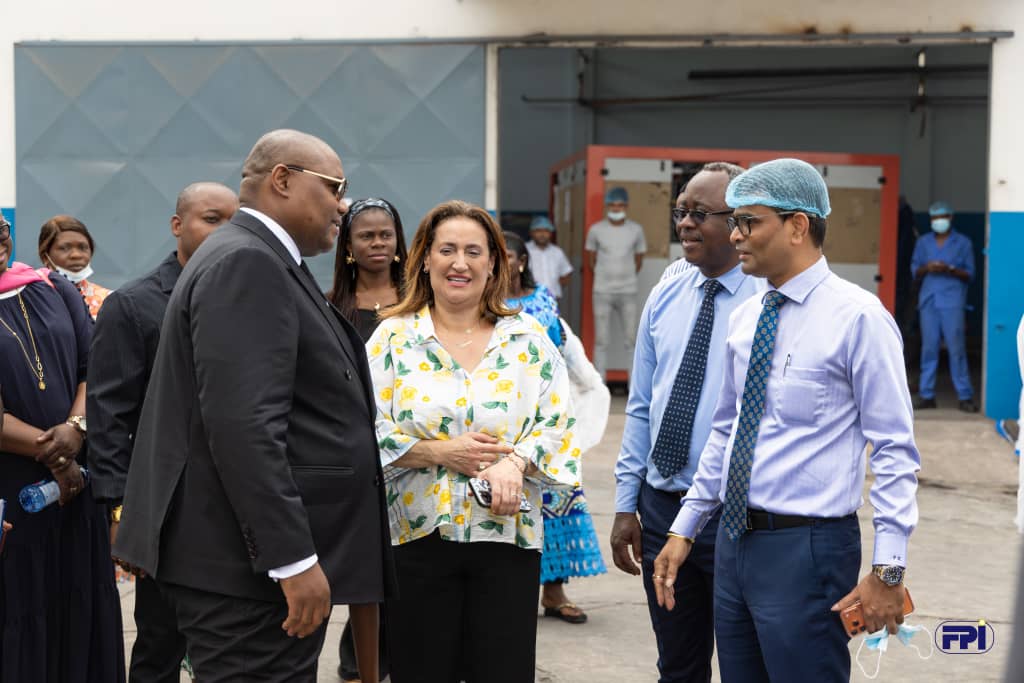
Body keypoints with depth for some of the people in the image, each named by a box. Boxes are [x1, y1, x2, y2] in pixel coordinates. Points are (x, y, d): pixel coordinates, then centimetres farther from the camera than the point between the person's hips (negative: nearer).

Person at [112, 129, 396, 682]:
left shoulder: (263, 261, 18)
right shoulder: (245, 263, -15)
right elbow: (242, 425, -24)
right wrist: (295, 560, -24)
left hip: (264, 558, 10)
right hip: (249, 571, -10)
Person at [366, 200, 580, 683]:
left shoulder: (529, 340, 7)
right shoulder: (393, 338, 3)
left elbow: (558, 424, 2)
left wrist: (516, 462, -16)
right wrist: (439, 452, -13)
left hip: (507, 535, 1)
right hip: (418, 536, -1)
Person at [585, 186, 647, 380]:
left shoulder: (636, 230, 1)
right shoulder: (596, 230, -2)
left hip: (628, 293, 1)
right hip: (602, 293, -1)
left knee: (631, 341, 1)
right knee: (601, 341, 0)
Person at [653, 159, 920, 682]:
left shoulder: (858, 316, -12)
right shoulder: (744, 319, 9)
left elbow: (895, 450, -13)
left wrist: (888, 569, -16)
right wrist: (685, 529, 16)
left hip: (807, 547, -7)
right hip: (735, 540, 7)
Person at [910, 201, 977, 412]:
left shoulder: (963, 242, 7)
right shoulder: (923, 242, 15)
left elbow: (969, 274, 6)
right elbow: (915, 270, 15)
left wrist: (950, 269, -12)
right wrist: (927, 268, -7)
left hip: (952, 301, -3)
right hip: (929, 300, 3)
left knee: (956, 347, -7)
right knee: (929, 347, 2)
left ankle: (965, 396, -3)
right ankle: (926, 395, 5)